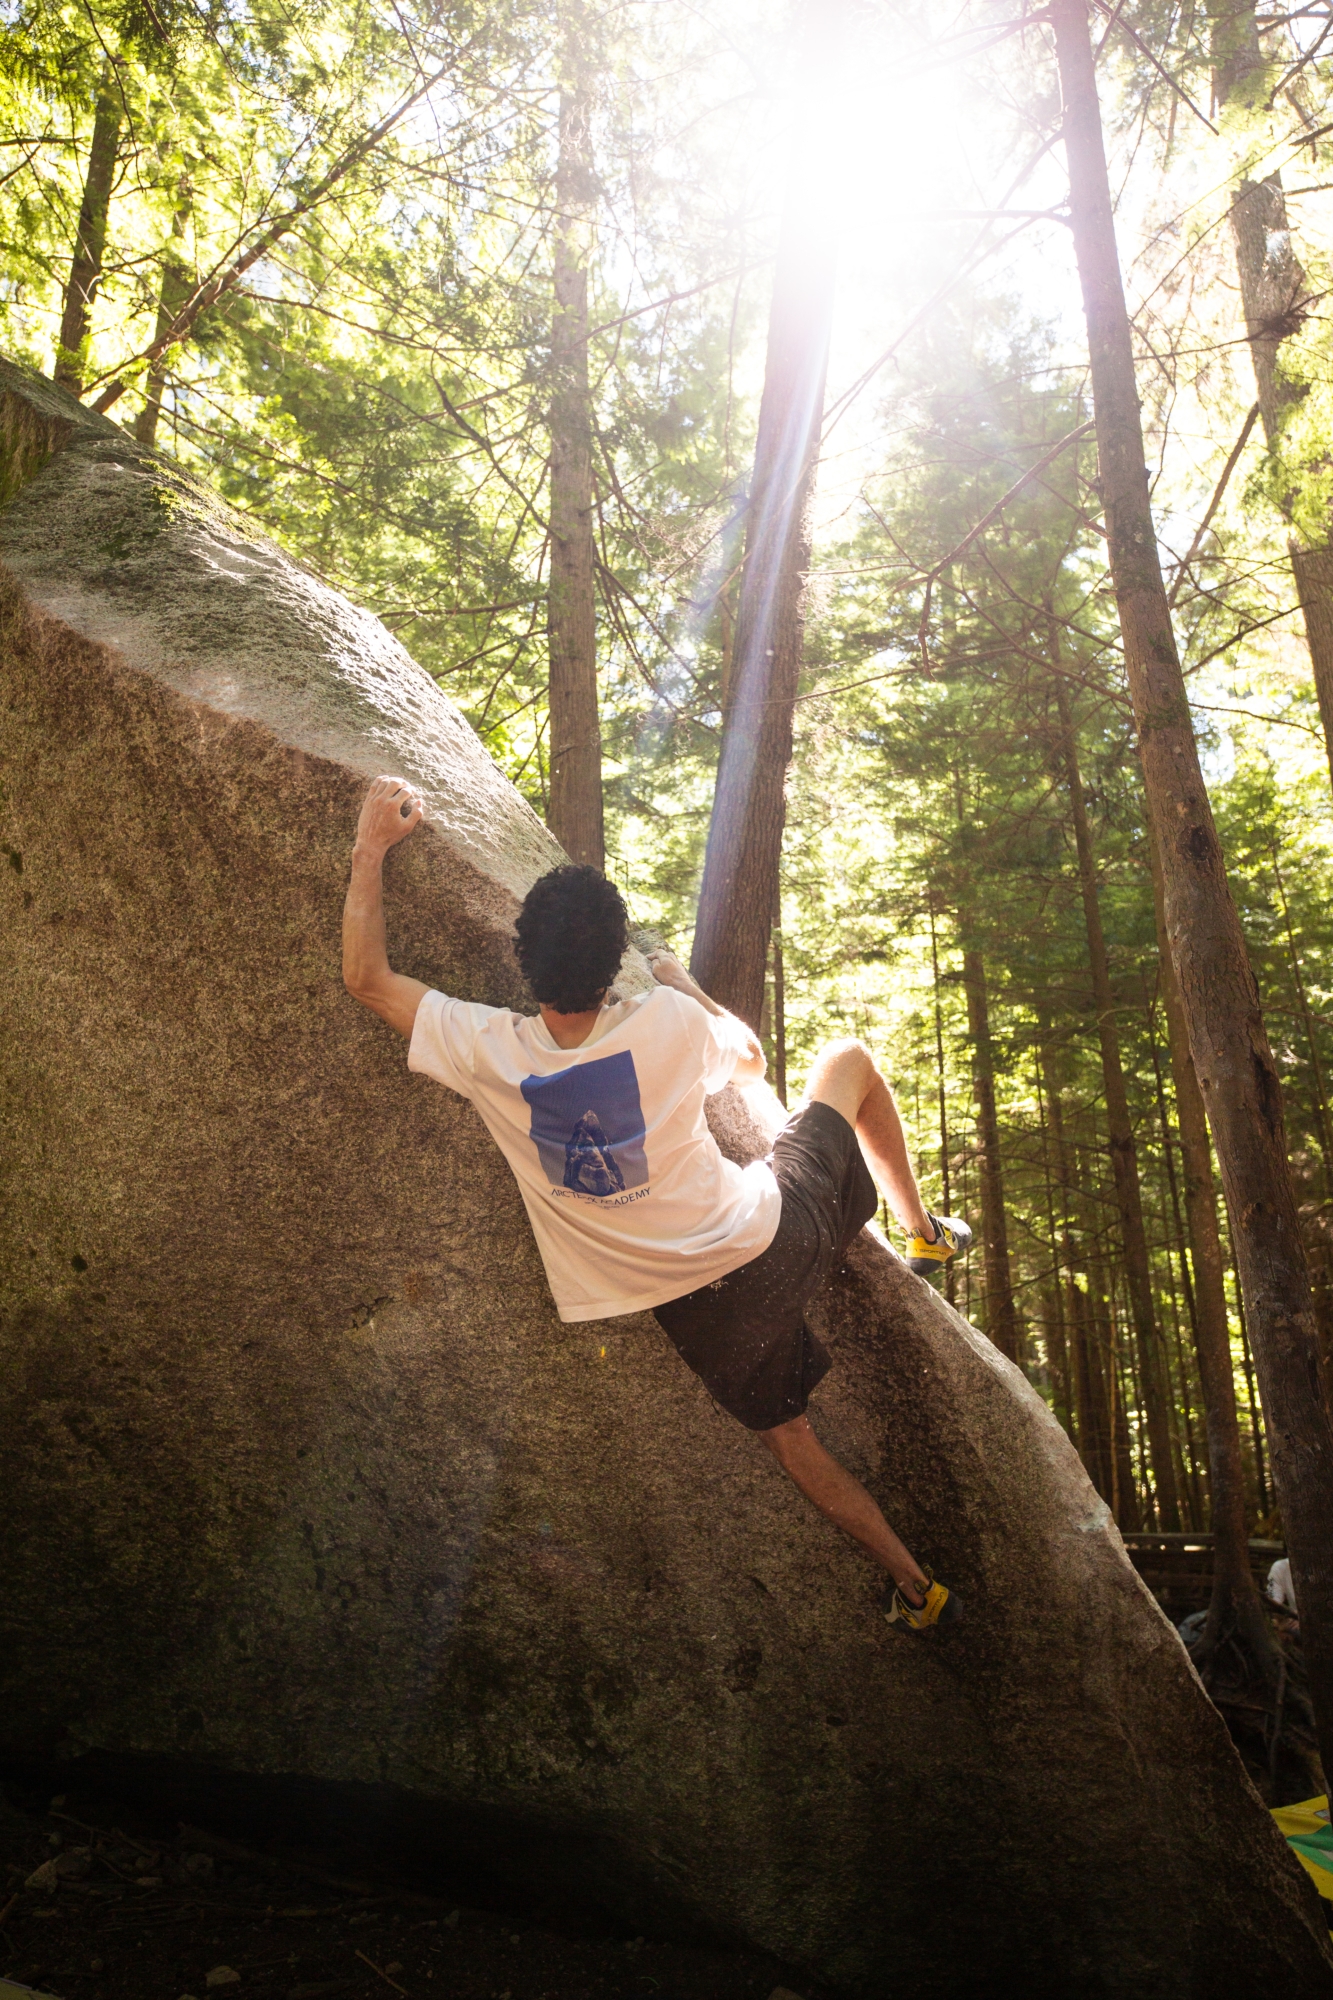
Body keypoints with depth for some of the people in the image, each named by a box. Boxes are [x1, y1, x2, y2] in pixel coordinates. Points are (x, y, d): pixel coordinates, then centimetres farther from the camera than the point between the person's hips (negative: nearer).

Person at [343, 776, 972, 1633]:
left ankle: (915, 1584, 35)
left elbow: (367, 976, -5)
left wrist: (372, 847, 1)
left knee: (788, 1434, 27)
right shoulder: (671, 1023, -20)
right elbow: (751, 1058, 5)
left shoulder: (488, 1052, -20)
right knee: (849, 1060, 24)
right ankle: (927, 1233, 41)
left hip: (703, 1305, 1)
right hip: (777, 1238, 0)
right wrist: (684, 981, 18)